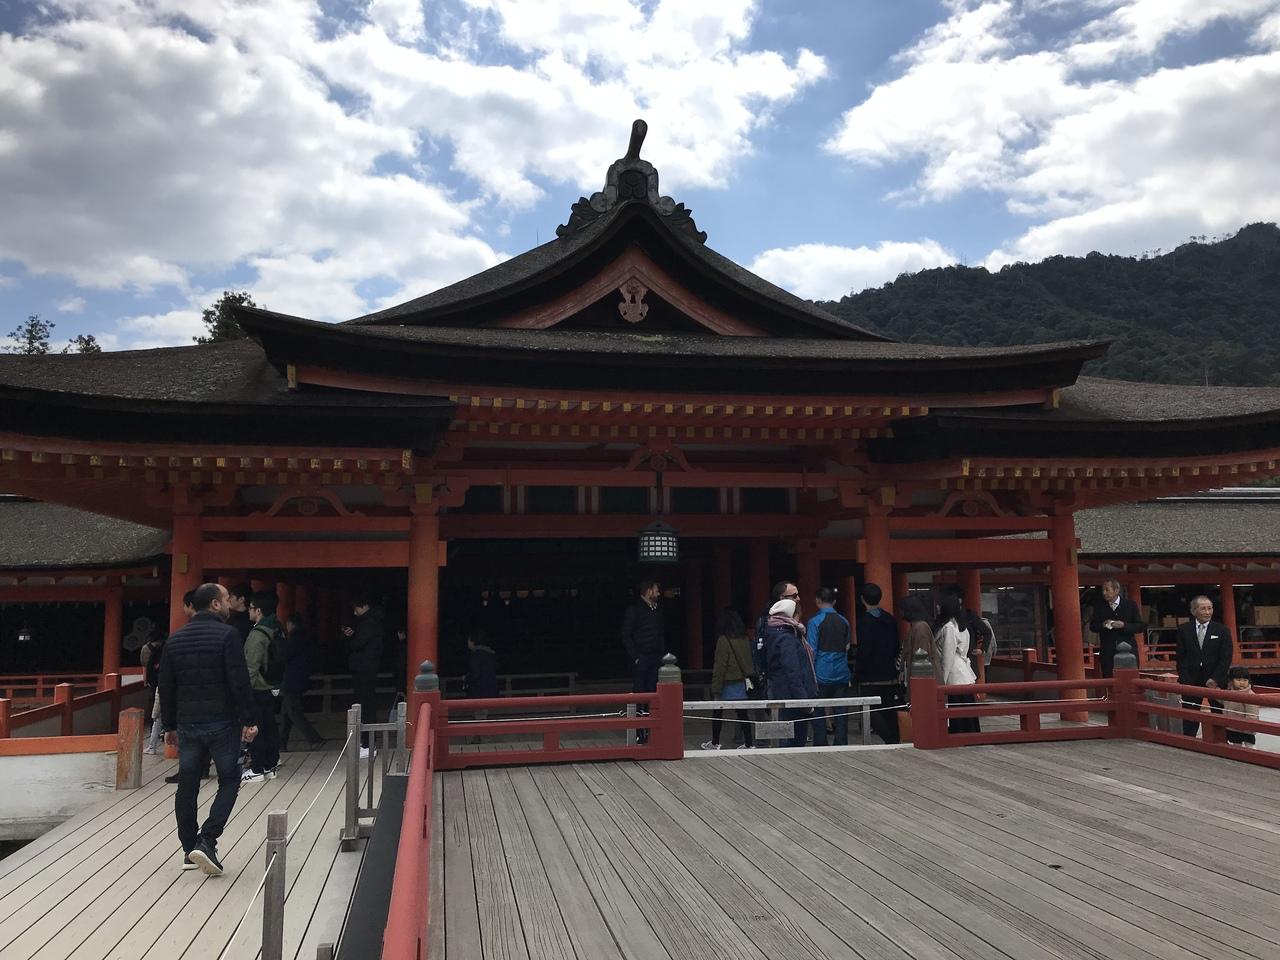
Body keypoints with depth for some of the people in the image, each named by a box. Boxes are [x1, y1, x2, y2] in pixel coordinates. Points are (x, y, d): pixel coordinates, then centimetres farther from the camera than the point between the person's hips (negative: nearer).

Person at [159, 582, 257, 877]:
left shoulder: (175, 639, 8)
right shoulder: (227, 635, -11)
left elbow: (166, 687, 11)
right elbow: (240, 682, -16)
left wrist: (169, 725, 19)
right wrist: (250, 720, -10)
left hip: (188, 725, 5)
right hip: (222, 724, -5)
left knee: (187, 786, 12)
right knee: (229, 780, 6)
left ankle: (190, 849, 18)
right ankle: (207, 841, -7)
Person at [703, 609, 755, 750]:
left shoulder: (723, 640, -15)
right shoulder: (745, 639, 2)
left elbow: (719, 667, -14)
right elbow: (749, 662, 7)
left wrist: (716, 690, -11)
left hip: (728, 684, -5)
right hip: (743, 682, 5)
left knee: (717, 713, 10)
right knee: (743, 714, 9)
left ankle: (715, 743, 19)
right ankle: (749, 744, 10)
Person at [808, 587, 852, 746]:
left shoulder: (815, 621, -7)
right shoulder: (843, 621, 6)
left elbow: (812, 650, -9)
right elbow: (848, 647, 15)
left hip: (822, 673, -4)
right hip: (842, 674, 4)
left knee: (818, 713, 4)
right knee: (841, 712, 8)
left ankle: (821, 747, 4)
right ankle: (841, 744, 8)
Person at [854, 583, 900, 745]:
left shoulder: (865, 620, -14)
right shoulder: (890, 619, 9)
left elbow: (864, 649, -18)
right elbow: (897, 646, 14)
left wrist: (858, 671, -8)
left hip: (871, 676, -7)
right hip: (890, 674, 7)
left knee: (871, 711, -4)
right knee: (889, 711, 13)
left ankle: (890, 740, -15)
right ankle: (895, 739, 15)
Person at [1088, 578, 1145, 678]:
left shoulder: (1130, 604, 0)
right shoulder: (1099, 605, 4)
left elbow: (1141, 626, 0)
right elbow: (1092, 626, 6)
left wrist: (1124, 625, -17)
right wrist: (1102, 625, -15)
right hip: (1107, 652, 1)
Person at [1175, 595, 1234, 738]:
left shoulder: (1222, 630, -2)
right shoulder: (1184, 630, 1)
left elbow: (1226, 658, -4)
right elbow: (1180, 657, 2)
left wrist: (1215, 679, -11)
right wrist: (1185, 680, -7)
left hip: (1216, 681, -1)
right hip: (1191, 681, 1)